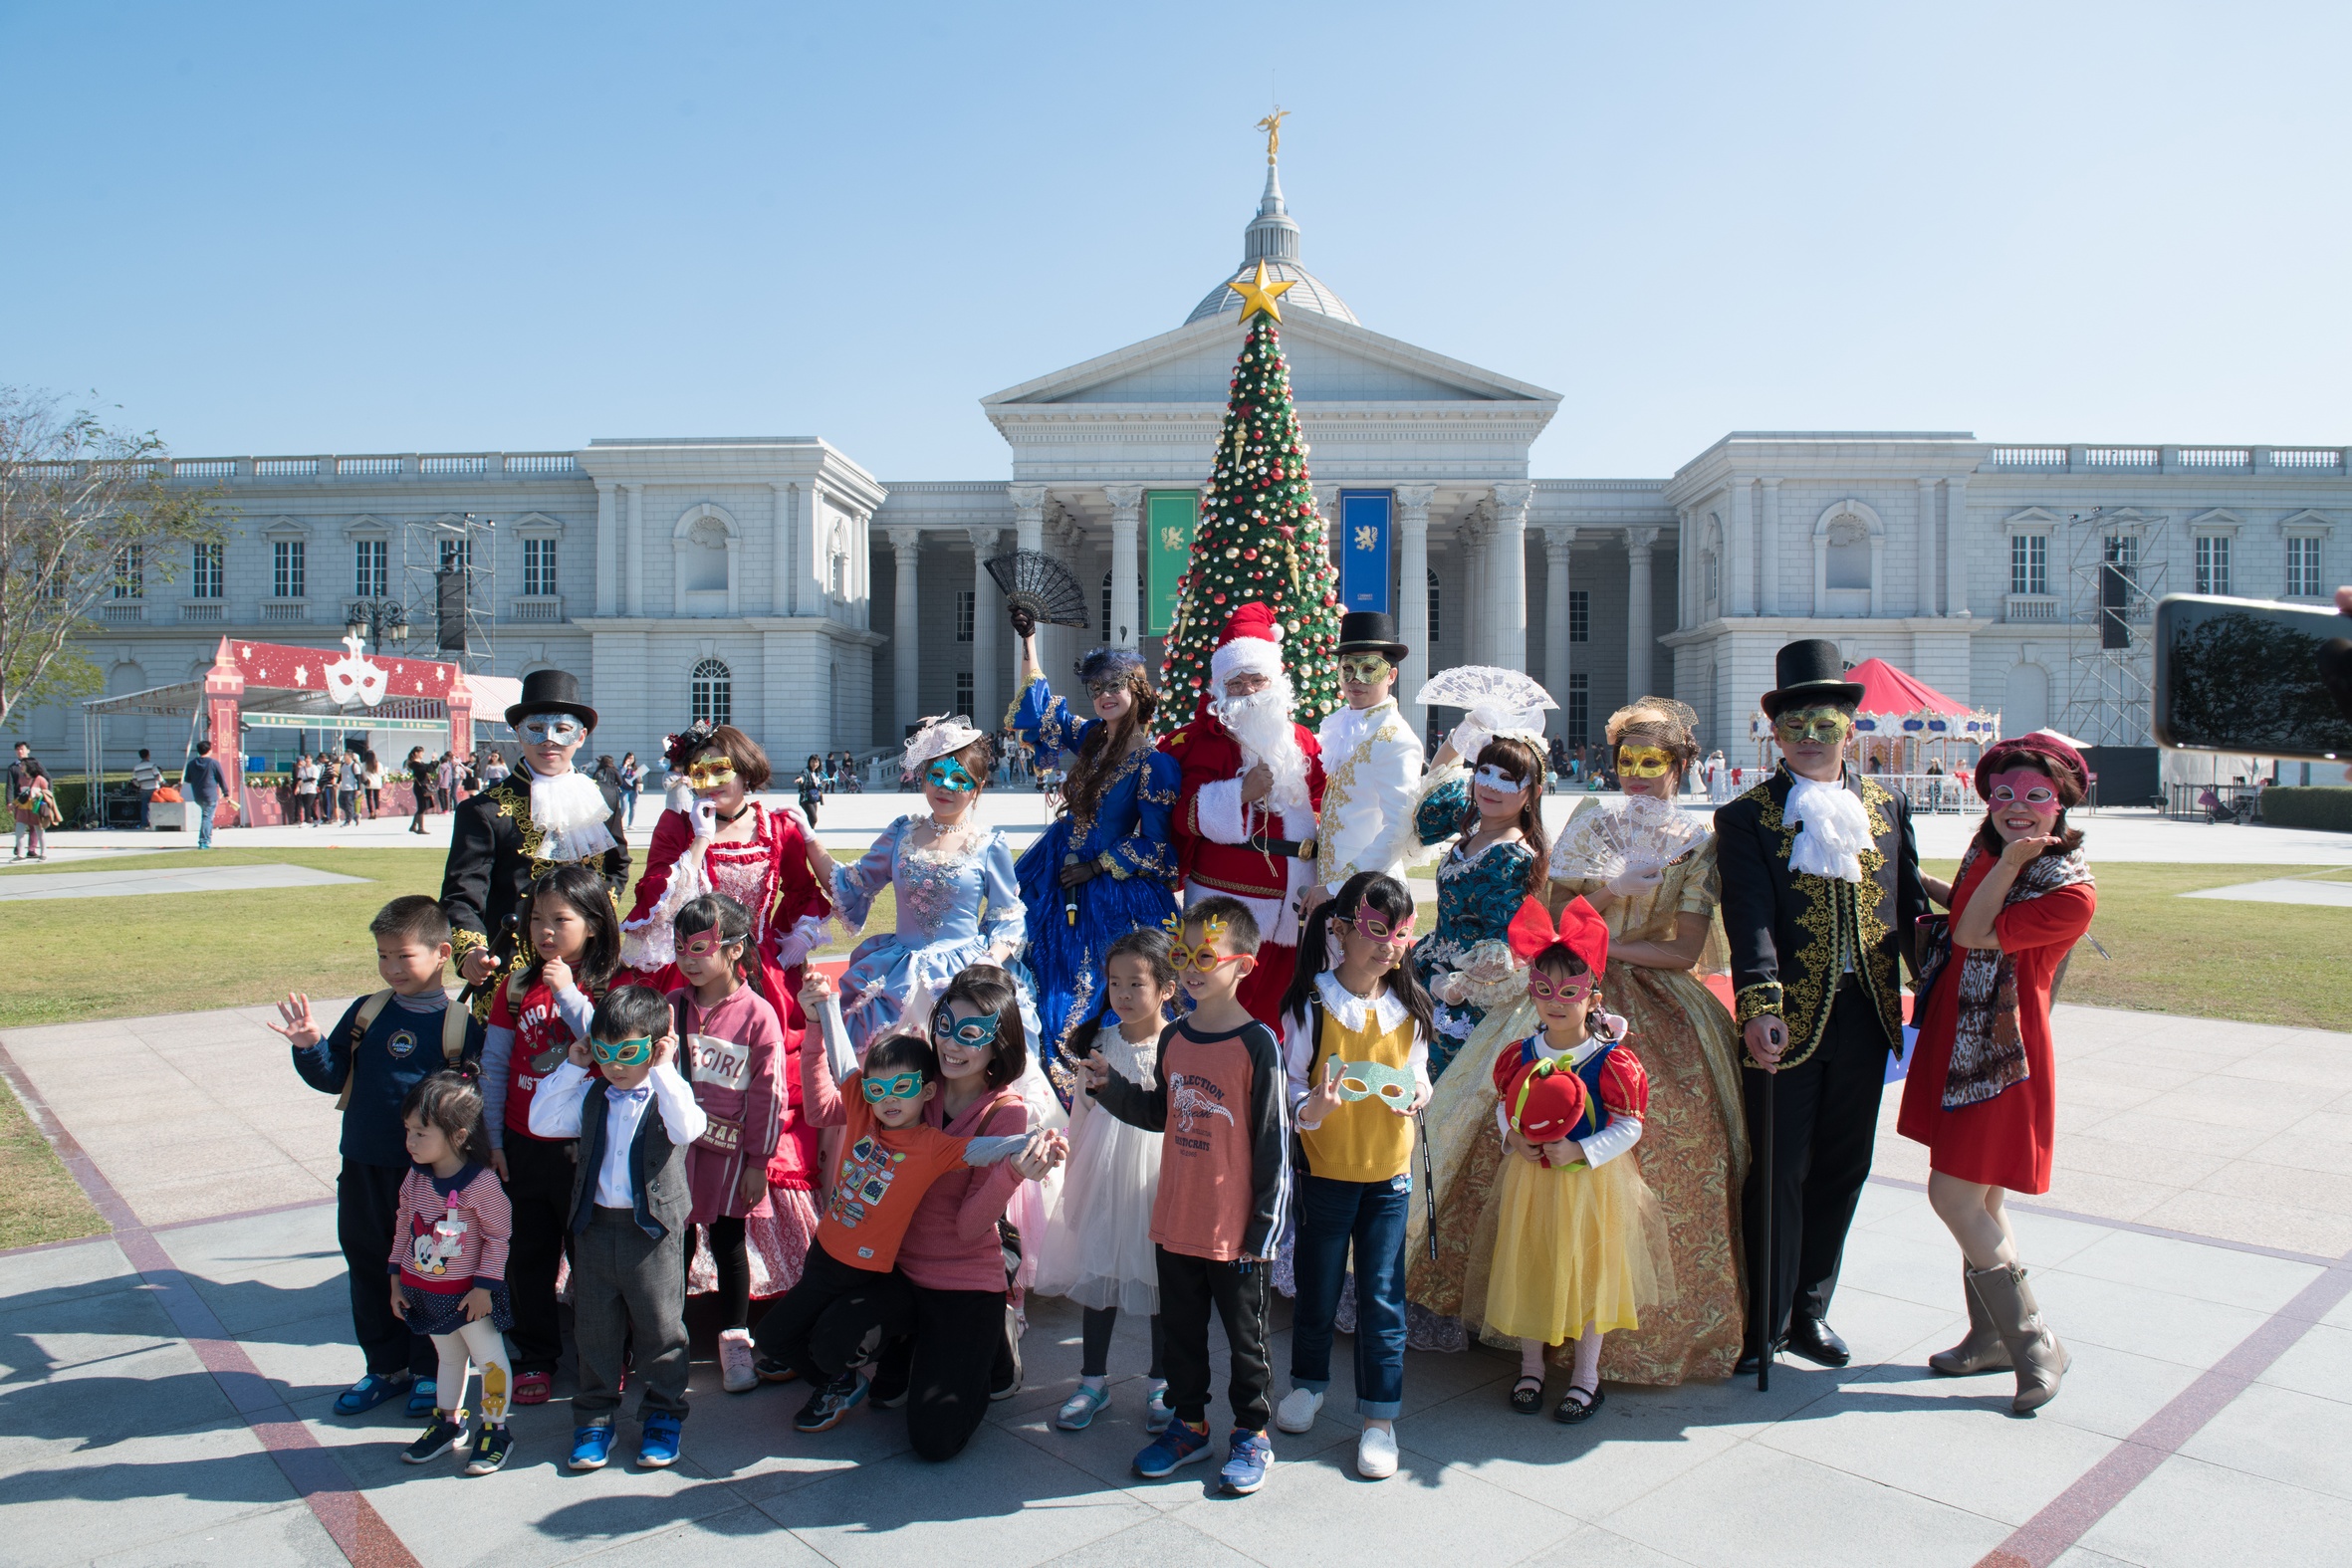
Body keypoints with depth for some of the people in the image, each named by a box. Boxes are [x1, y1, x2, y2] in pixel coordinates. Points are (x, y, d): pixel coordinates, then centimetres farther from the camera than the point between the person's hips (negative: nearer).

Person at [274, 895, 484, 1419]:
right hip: (363, 1166, 5)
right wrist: (310, 1047, -9)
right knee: (368, 1266, 16)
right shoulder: (365, 1014, 4)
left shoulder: (462, 1024, -8)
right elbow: (332, 1077, 7)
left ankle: (429, 1372, 26)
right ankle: (386, 1368, 33)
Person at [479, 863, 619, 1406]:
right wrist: (493, 1138, 4)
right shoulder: (516, 985, 3)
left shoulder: (610, 987, -7)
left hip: (586, 1147, -4)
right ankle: (535, 1359, 31)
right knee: (530, 1256, 15)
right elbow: (493, 1064, 7)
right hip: (522, 1144, 4)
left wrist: (569, 995, -22)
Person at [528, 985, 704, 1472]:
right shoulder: (591, 1098, 8)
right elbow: (542, 1122, 1)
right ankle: (594, 1417, 28)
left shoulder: (669, 1096, -7)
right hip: (595, 1224, 4)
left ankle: (663, 1414, 23)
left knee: (658, 1324, 7)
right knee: (594, 1326, 13)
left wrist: (664, 1071, -24)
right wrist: (571, 1068, -2)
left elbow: (687, 1128, -27)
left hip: (653, 1228, -4)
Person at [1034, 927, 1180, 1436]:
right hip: (1101, 1179, 4)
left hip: (1158, 1182, -3)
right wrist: (1072, 1180, 6)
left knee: (1162, 1279, 8)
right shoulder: (1095, 1042, 3)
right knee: (1096, 1276, 12)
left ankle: (1161, 1383, 26)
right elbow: (1080, 1117, 10)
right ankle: (1093, 1380, 29)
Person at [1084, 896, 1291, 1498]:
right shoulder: (1174, 1037, 3)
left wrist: (1263, 1228, -13)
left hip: (1234, 1229, -5)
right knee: (1180, 1329, 19)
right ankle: (1189, 1422, 38)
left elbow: (1273, 1141, -13)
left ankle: (1252, 1434, 31)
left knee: (1244, 1335, 12)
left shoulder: (1257, 1043, -16)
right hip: (1174, 1221, 6)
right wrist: (1110, 1087, 1)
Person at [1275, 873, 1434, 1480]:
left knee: (1382, 1295, 5)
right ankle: (1309, 1382, 39)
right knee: (1317, 1286, 14)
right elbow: (1288, 1084, -6)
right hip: (1324, 1168, -1)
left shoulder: (1409, 1006, -2)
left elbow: (1417, 1076, 9)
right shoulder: (1311, 1003, -11)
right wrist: (1310, 1108, -26)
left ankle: (1380, 1416, 20)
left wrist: (1416, 1095, -13)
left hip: (1389, 1170, 1)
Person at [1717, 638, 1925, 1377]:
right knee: (1778, 1175, 3)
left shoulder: (1888, 806, 10)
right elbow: (1750, 920, -15)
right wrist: (1759, 1006, -26)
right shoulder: (1746, 817, -3)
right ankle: (1763, 1323, 18)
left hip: (1866, 1016, 4)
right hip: (1788, 1019, -4)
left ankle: (1810, 1309, 31)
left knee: (1841, 1170, 14)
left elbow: (1911, 906, 11)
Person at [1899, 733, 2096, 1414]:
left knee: (1953, 1194, -7)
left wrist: (2011, 861, -20)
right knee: (1980, 1198, 15)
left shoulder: (2072, 895, -17)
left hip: (2001, 1054, -7)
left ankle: (2036, 1344, 9)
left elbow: (1971, 935, -18)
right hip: (1957, 1039, 8)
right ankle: (1992, 1337, 28)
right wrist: (1918, 882, 15)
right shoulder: (1985, 846, 5)